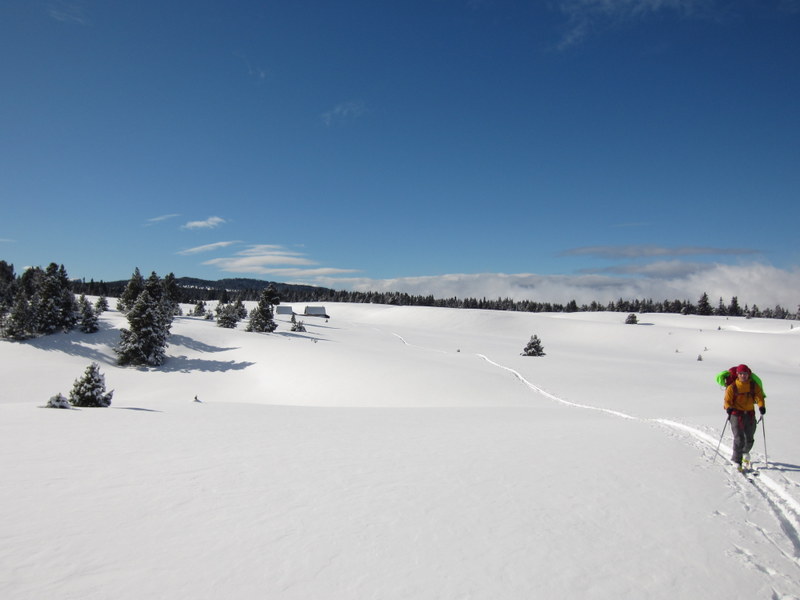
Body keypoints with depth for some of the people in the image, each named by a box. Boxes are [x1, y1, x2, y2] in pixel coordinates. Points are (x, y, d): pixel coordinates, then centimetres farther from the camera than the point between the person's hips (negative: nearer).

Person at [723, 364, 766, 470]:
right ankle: (737, 461, -3)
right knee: (739, 439, -11)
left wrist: (761, 406, -23)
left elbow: (759, 396, -5)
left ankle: (745, 452, 45)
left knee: (750, 438, 13)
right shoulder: (732, 387, -4)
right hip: (736, 414, -3)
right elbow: (727, 399, -1)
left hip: (750, 414, 3)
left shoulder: (754, 386, 3)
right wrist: (728, 407, -20)